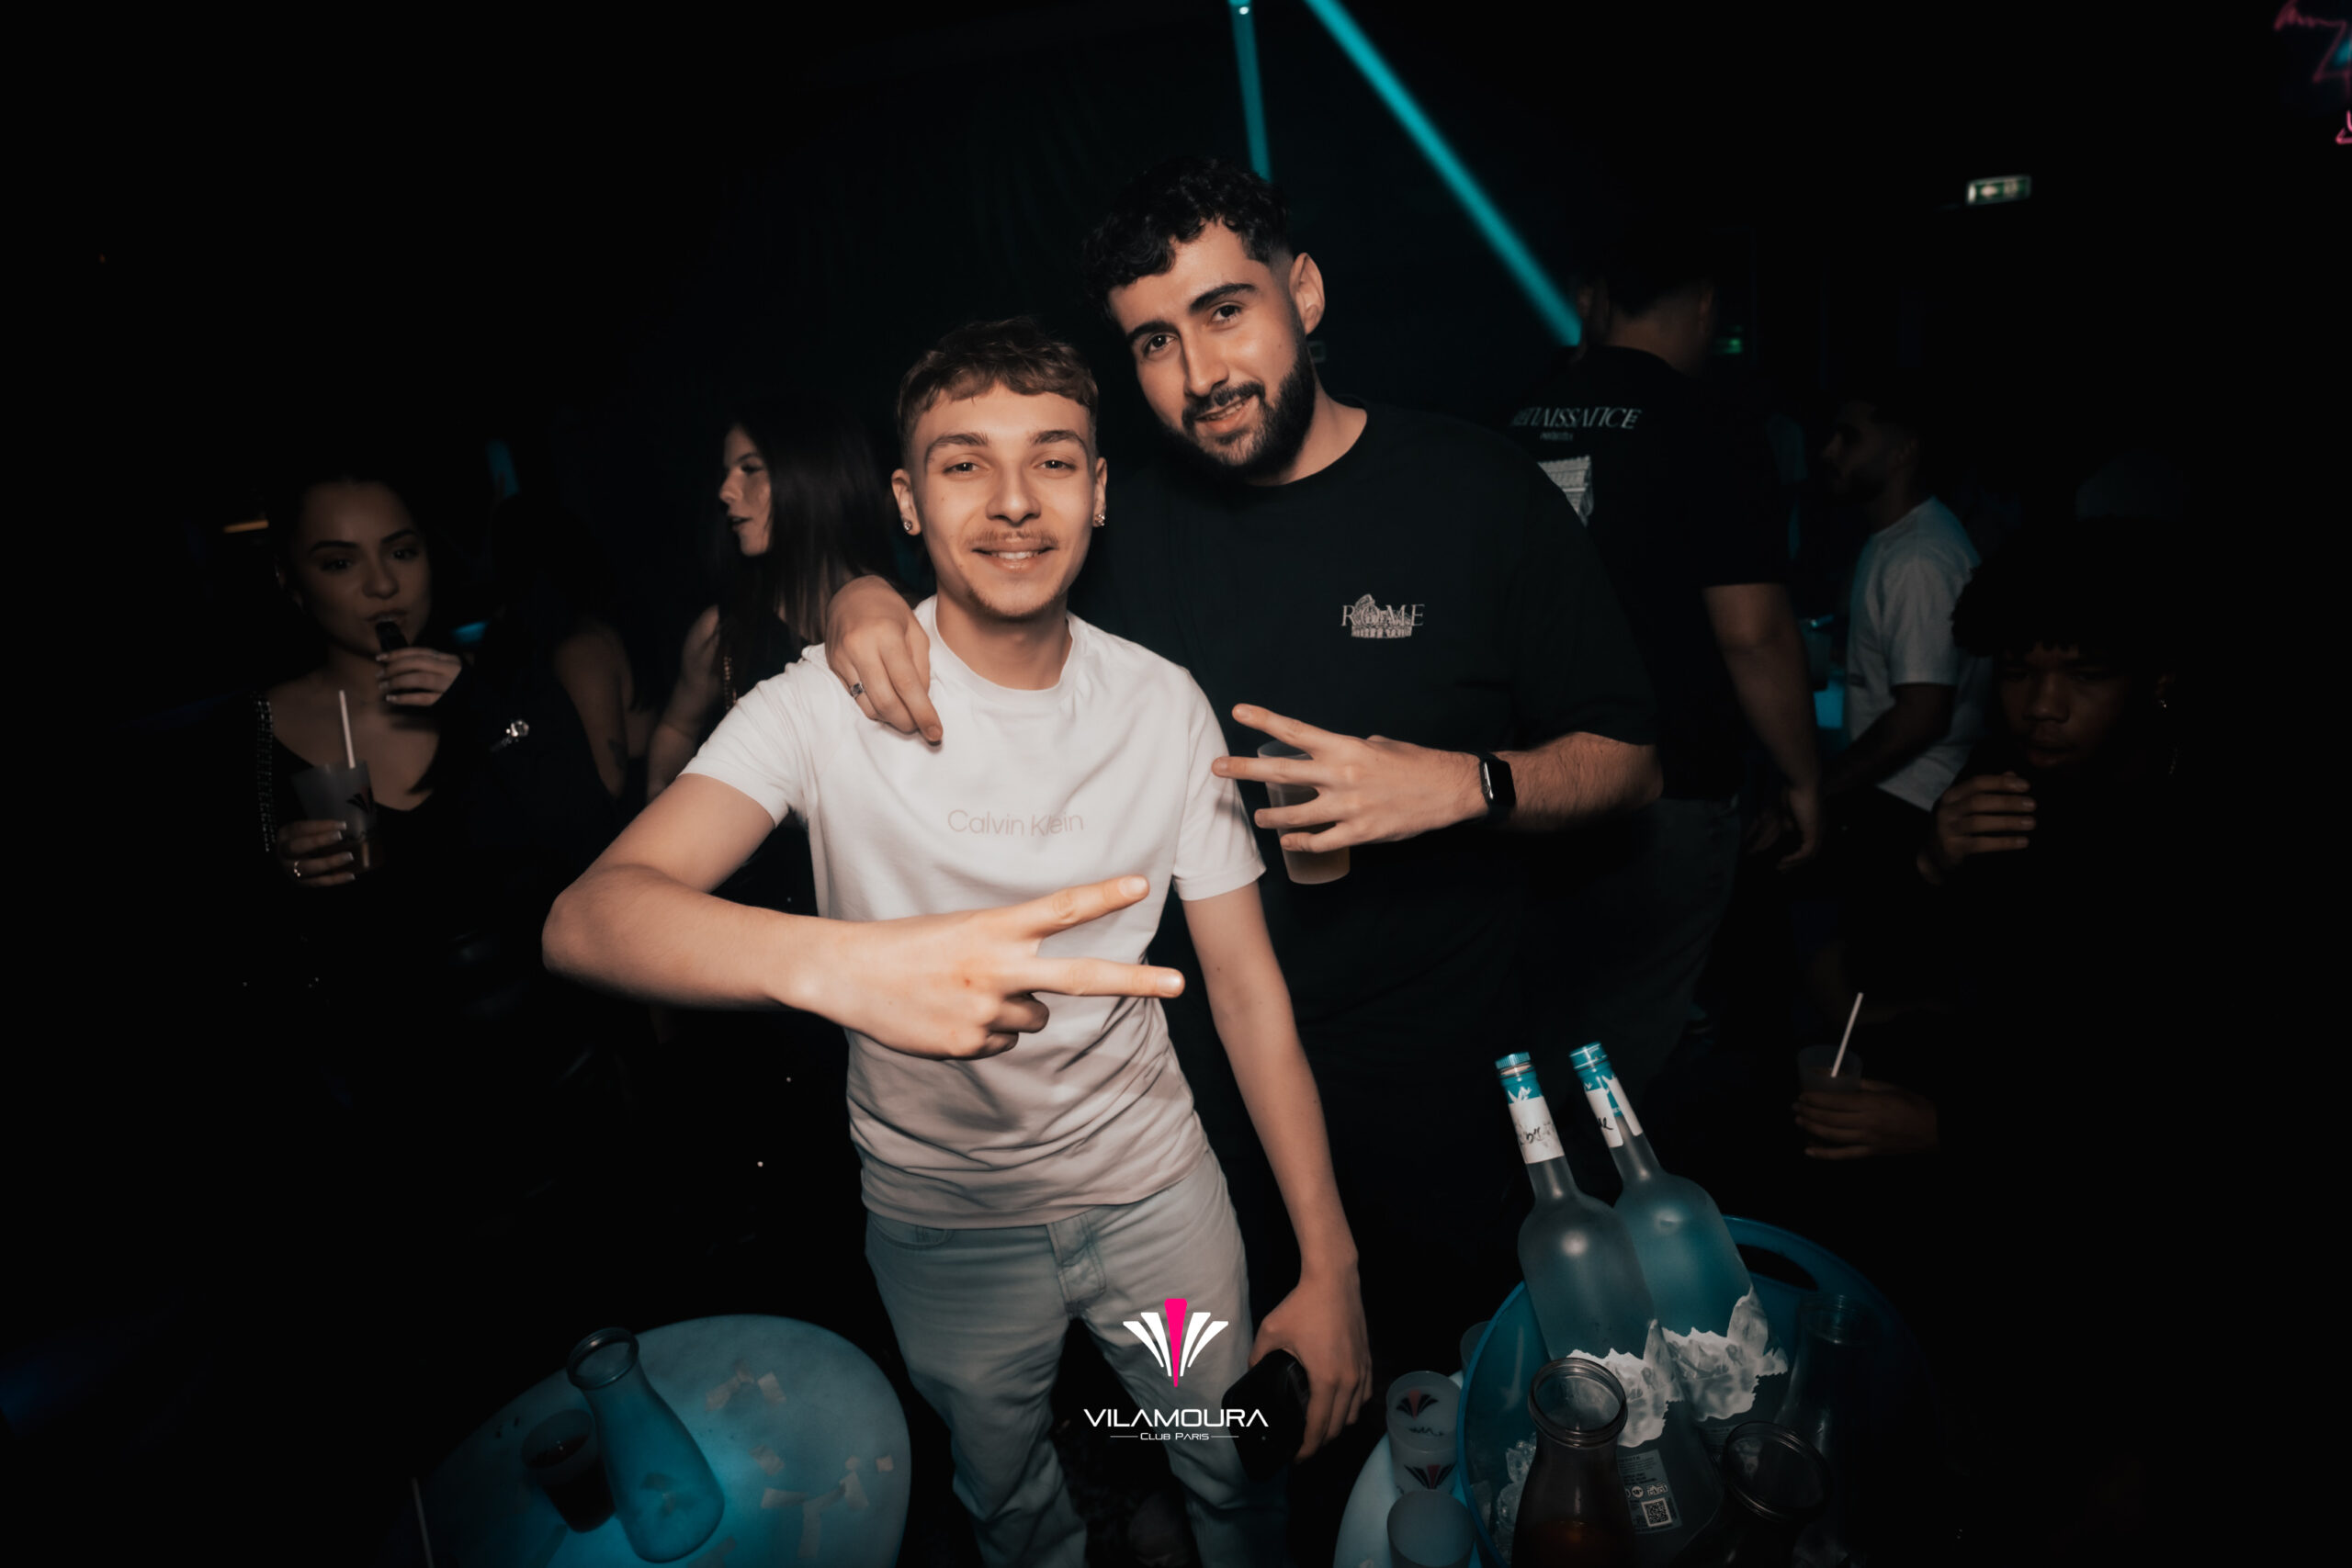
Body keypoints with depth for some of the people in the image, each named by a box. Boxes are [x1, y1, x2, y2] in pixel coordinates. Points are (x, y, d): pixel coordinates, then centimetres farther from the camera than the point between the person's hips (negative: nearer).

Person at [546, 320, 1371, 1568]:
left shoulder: (1164, 705, -10)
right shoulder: (832, 703, -19)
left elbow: (1245, 980, -6)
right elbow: (589, 916, -33)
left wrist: (1331, 1263, -10)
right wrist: (843, 964, -54)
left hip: (1151, 1178, 2)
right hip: (941, 1212, -1)